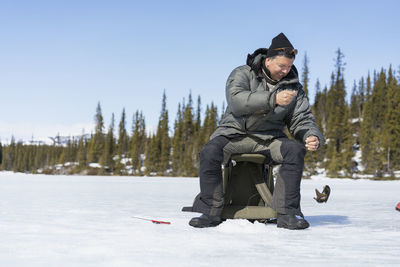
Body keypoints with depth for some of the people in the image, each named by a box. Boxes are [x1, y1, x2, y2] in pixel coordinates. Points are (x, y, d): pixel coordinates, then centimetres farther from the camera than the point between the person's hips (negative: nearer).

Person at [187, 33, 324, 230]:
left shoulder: (293, 87, 8)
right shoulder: (243, 74, -3)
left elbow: (302, 120, 5)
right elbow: (236, 100, -24)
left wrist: (312, 137, -19)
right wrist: (273, 99, -34)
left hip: (269, 138, 2)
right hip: (235, 133, -2)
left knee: (295, 150, -27)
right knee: (210, 152, -30)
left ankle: (287, 213, -21)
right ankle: (210, 211, -16)